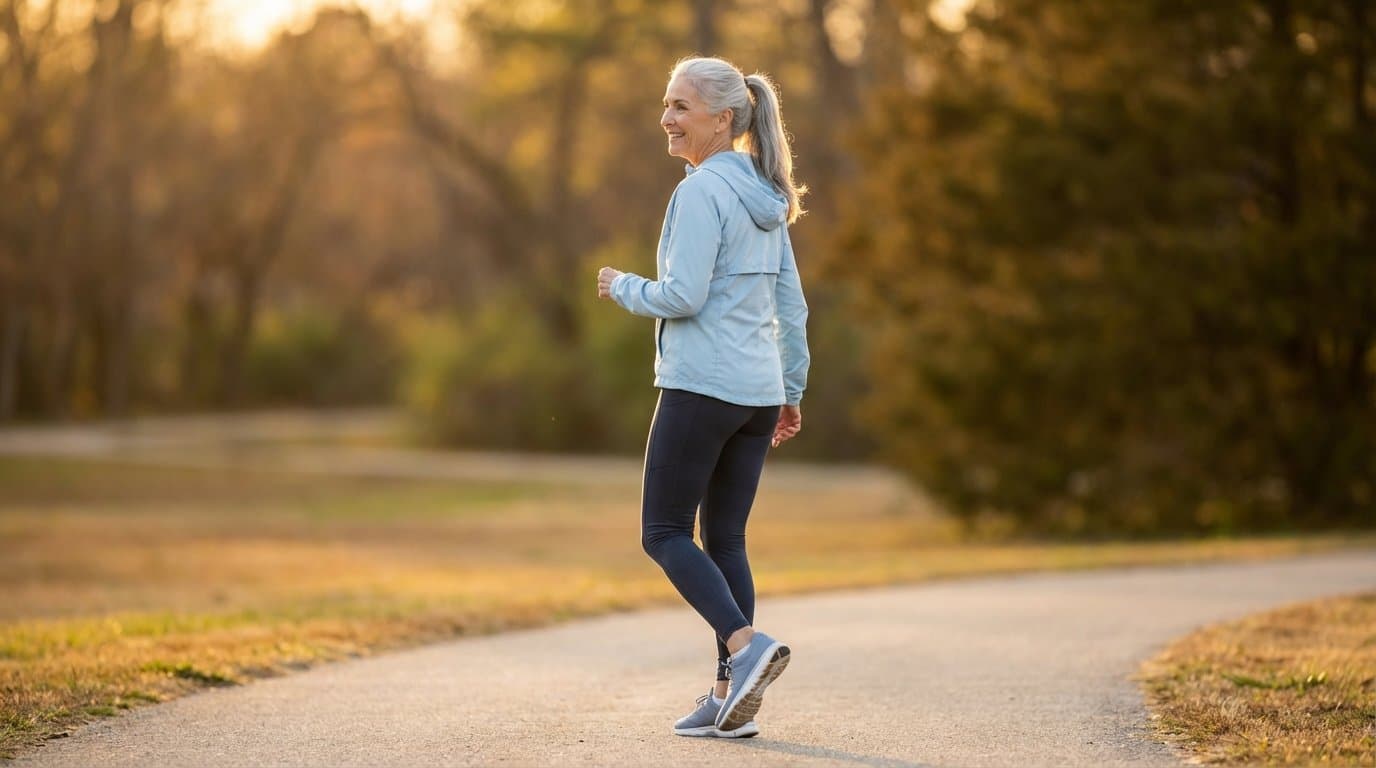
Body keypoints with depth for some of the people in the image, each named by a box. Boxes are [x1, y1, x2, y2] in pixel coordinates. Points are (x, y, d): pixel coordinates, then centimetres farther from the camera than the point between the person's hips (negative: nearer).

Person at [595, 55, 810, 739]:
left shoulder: (701, 192, -12)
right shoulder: (765, 197, 14)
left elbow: (683, 296, -18)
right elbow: (791, 304, 17)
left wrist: (621, 287, 0)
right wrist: (791, 390, 22)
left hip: (700, 387, -8)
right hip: (757, 392, 8)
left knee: (664, 533, 0)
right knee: (725, 539, 10)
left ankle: (745, 645, -17)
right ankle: (732, 696, 7)